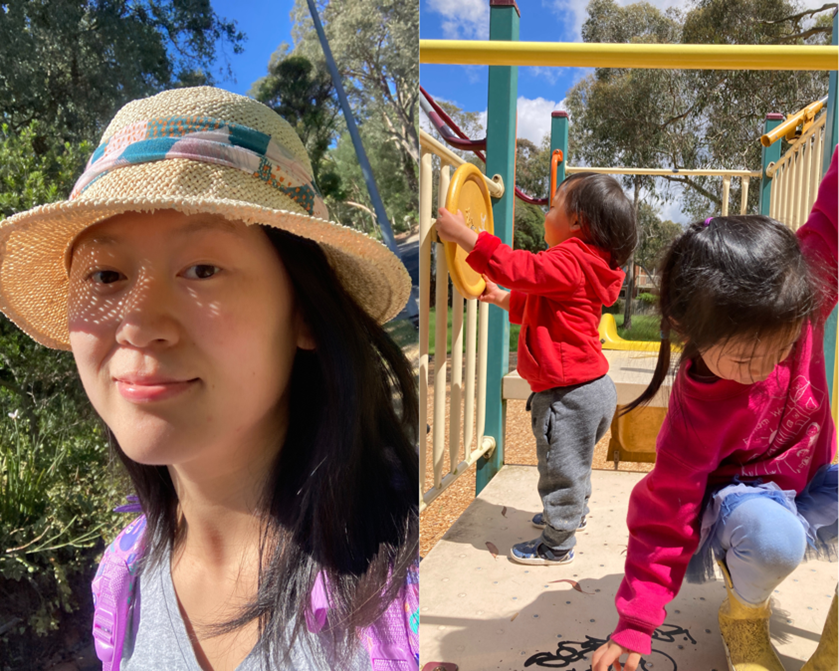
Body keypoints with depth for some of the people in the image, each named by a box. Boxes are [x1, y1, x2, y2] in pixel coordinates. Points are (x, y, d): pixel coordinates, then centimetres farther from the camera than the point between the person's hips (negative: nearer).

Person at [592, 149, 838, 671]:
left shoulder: (795, 307, -23)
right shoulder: (699, 410, -32)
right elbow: (666, 517, -28)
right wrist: (634, 627, -27)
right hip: (741, 492, -5)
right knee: (773, 536, -38)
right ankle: (744, 617, -2)